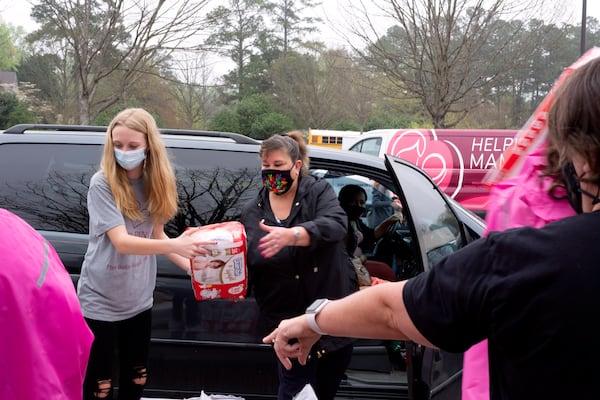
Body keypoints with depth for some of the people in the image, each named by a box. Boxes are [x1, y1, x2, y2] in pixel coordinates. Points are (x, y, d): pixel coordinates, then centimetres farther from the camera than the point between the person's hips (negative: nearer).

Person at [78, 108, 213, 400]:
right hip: (101, 301, -5)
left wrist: (193, 266, -4)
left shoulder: (153, 183, 1)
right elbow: (121, 242, -27)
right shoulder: (102, 184, -17)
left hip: (139, 300, 6)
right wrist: (175, 245, -41)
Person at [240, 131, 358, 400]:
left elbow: (336, 224, -22)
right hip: (290, 320, 1)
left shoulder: (319, 191, -1)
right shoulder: (252, 212, 6)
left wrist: (291, 235, -37)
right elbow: (245, 266, 5)